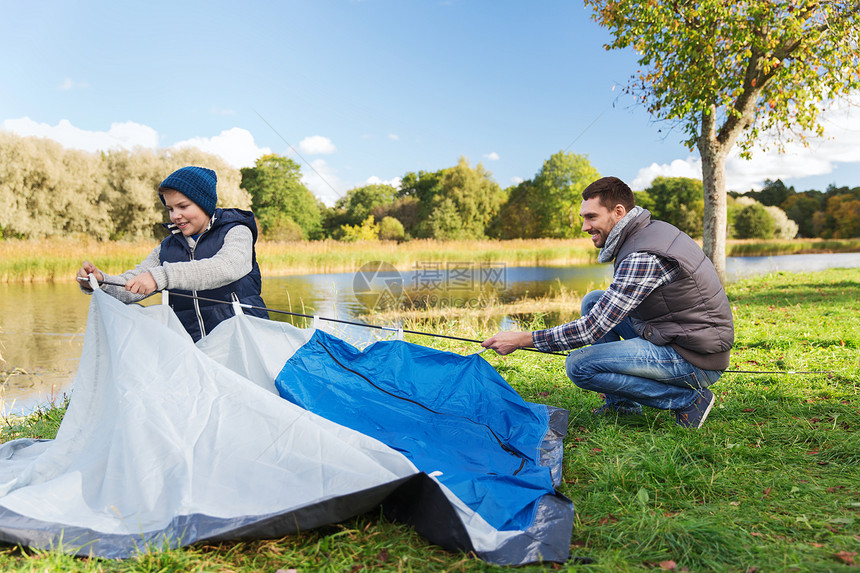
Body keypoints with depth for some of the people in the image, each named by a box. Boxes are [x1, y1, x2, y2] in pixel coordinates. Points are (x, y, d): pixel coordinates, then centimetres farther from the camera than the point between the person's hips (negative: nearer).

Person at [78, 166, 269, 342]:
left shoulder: (237, 232, 1)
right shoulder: (167, 248, 18)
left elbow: (227, 268, -21)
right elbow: (129, 288, 13)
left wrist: (161, 276, -30)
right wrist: (100, 281, -11)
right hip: (192, 347, 5)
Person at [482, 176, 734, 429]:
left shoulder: (643, 258, -24)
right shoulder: (653, 229, 6)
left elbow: (592, 329, -23)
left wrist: (521, 339, -19)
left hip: (695, 360, -10)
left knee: (579, 365, -17)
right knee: (593, 301, 11)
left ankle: (687, 399, -6)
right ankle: (621, 403, 15)